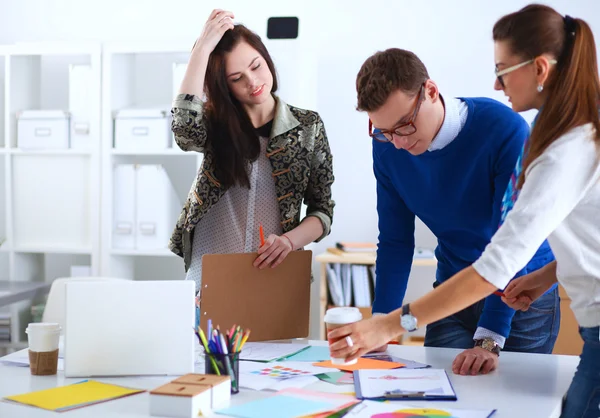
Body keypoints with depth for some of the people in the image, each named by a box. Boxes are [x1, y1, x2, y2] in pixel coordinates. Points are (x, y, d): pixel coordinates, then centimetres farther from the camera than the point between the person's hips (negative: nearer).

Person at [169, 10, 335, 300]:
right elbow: (184, 127, -20)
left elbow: (323, 211, 6)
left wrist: (289, 240, -15)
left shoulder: (307, 126, 5)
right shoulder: (214, 124, 5)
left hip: (273, 272, 1)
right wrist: (203, 47, -17)